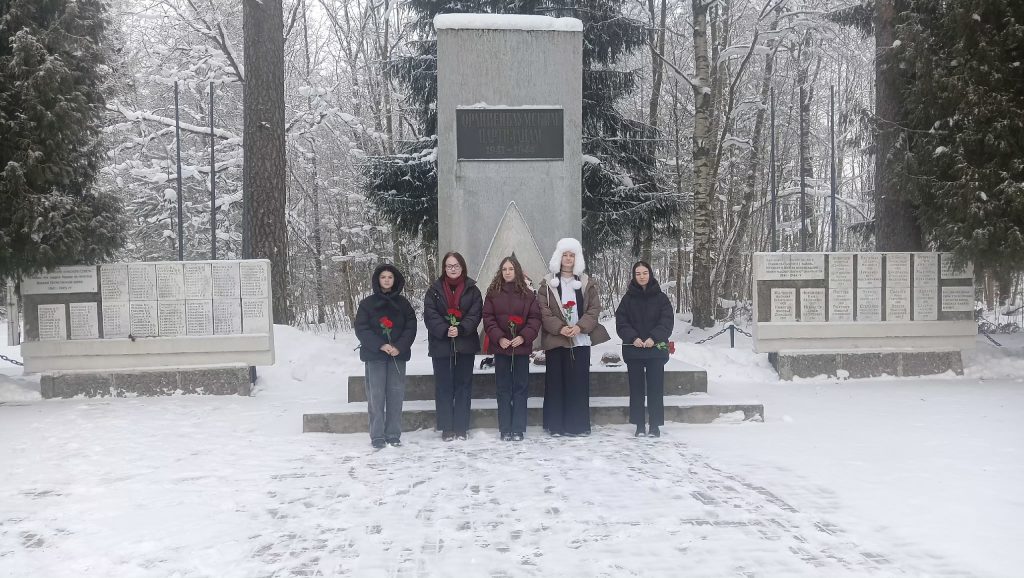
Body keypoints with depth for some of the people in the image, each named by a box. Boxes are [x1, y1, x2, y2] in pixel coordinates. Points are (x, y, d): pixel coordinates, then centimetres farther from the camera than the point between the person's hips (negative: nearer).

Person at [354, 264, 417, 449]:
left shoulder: (402, 302, 9)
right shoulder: (367, 303, 4)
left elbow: (411, 327, 4)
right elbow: (361, 329, -1)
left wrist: (400, 347, -11)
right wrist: (380, 345, -14)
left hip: (398, 355, 1)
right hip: (374, 355, -1)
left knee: (396, 394, 1)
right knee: (376, 395, -3)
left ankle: (393, 434, 8)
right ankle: (377, 436, 3)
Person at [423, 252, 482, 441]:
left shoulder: (472, 289, 5)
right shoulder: (435, 289, 4)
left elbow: (475, 314, -3)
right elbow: (430, 314, -4)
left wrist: (460, 329, -19)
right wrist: (445, 330, -18)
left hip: (465, 345, 0)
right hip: (441, 344, 0)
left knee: (463, 385, 4)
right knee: (443, 386, 2)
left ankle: (461, 427, 11)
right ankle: (446, 428, 9)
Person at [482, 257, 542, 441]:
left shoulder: (527, 294, 3)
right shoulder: (493, 293, 4)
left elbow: (535, 317, 0)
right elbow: (488, 318, 0)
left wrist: (524, 337, -14)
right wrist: (499, 338, -12)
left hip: (521, 346, 0)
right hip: (501, 346, 0)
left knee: (521, 388, 2)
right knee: (503, 388, 5)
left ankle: (518, 429, 8)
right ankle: (505, 430, 10)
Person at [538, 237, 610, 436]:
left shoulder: (587, 284, 10)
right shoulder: (548, 284, 7)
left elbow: (594, 309, 3)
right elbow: (544, 312, -2)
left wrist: (580, 326, -14)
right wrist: (560, 328, -17)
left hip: (581, 340, 1)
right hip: (555, 340, -1)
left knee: (579, 382, 1)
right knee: (555, 382, 0)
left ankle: (578, 425, 8)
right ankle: (555, 425, 6)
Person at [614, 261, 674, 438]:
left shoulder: (660, 297, 5)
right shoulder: (628, 298, 7)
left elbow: (667, 321, -2)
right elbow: (621, 322, 1)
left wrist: (654, 338, -16)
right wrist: (633, 338, -15)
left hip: (656, 349, -1)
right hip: (633, 349, 1)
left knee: (655, 388, 0)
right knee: (636, 388, 3)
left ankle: (655, 425, 7)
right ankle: (640, 425, 10)